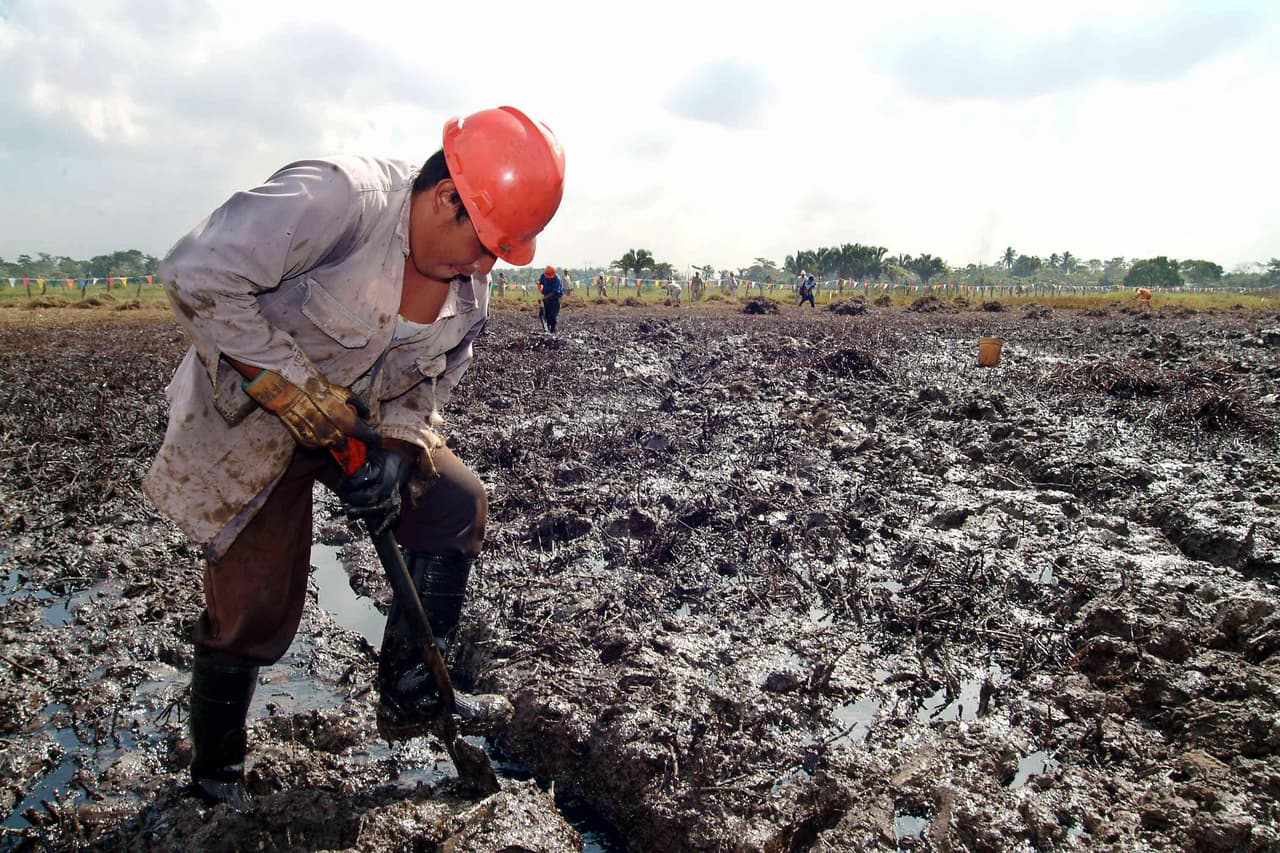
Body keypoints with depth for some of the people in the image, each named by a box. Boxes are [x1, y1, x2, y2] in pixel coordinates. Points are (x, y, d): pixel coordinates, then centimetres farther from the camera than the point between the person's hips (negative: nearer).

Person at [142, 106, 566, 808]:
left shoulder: (469, 285, -5)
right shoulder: (341, 196, -30)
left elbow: (429, 383, 5)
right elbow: (198, 275, -34)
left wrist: (392, 449, -13)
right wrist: (291, 386, -31)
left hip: (358, 423, 7)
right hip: (249, 425, -7)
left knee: (457, 505, -1)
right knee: (254, 611, -3)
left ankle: (409, 698, 12)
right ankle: (214, 777, 25)